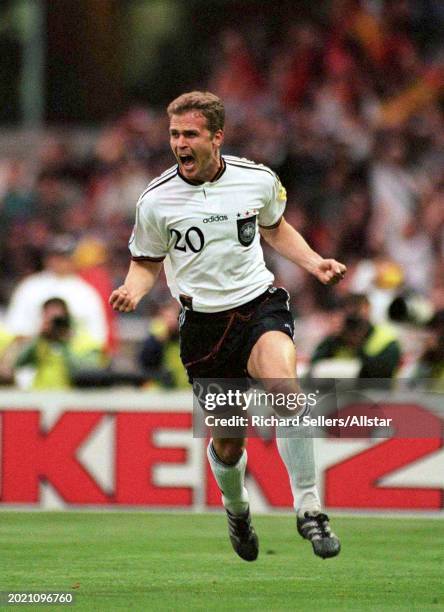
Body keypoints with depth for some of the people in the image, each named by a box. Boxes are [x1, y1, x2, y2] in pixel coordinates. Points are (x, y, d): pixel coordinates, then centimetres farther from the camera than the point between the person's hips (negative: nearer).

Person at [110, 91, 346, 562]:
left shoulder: (258, 180, -2)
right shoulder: (156, 200, -6)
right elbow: (146, 262, 8)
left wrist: (314, 263, 6)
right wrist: (132, 290, -14)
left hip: (260, 304, 0)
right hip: (203, 323, 1)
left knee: (284, 385, -31)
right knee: (227, 439, 6)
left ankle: (308, 508, -23)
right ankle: (236, 509, 41)